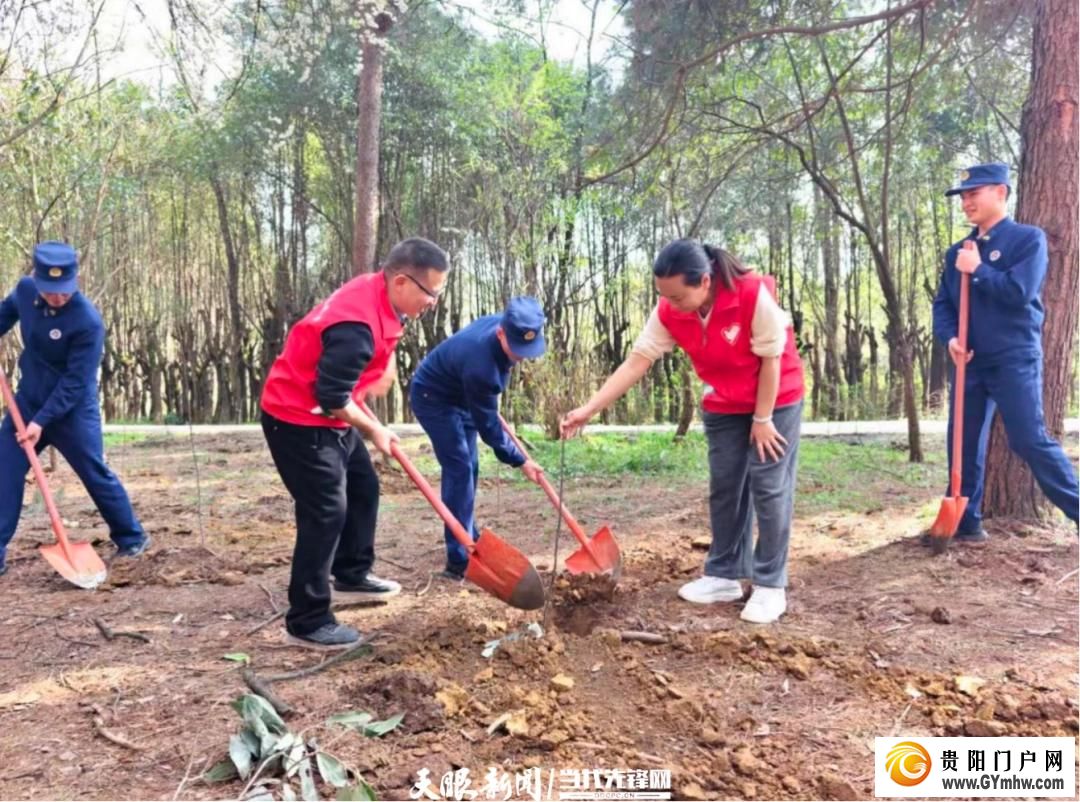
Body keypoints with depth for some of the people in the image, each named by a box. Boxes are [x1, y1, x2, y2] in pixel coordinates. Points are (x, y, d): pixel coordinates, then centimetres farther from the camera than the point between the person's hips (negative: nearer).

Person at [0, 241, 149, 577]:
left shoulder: (88, 322, -26)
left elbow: (74, 383, -24)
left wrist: (42, 421, -26)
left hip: (73, 411, -6)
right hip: (27, 401, 6)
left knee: (96, 475, 3)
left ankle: (132, 537, 20)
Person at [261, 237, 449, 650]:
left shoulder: (378, 296, -2)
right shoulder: (357, 327, -33)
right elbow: (331, 398, -25)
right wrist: (374, 430, -12)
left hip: (329, 415, 10)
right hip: (299, 419, -10)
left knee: (363, 488, 19)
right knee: (325, 513, -8)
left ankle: (351, 577, 37)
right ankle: (307, 622, 3)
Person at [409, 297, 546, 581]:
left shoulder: (503, 325, -15)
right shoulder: (480, 364, -39)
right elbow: (487, 425, -27)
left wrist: (490, 403, 17)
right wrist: (520, 461, -20)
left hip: (460, 396, 9)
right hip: (433, 398, -9)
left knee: (469, 469, 13)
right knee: (459, 470, -15)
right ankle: (459, 561, -14)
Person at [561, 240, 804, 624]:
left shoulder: (754, 294, -30)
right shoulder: (669, 313, -16)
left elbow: (771, 358, -21)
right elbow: (636, 362, -17)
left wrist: (762, 419, -15)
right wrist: (588, 409, -23)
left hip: (775, 400, -5)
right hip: (723, 407, 5)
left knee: (769, 488, -3)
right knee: (724, 488, 8)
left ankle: (770, 586, 6)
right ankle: (724, 576, 19)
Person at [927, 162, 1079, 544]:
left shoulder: (1028, 238, -5)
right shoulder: (958, 251, 13)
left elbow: (1020, 292, -18)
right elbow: (942, 303, 10)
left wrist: (978, 270, -11)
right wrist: (950, 338, -8)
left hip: (1015, 359, -6)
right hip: (971, 361, 6)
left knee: (1030, 440, -8)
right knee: (964, 442, 7)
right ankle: (965, 522, 18)